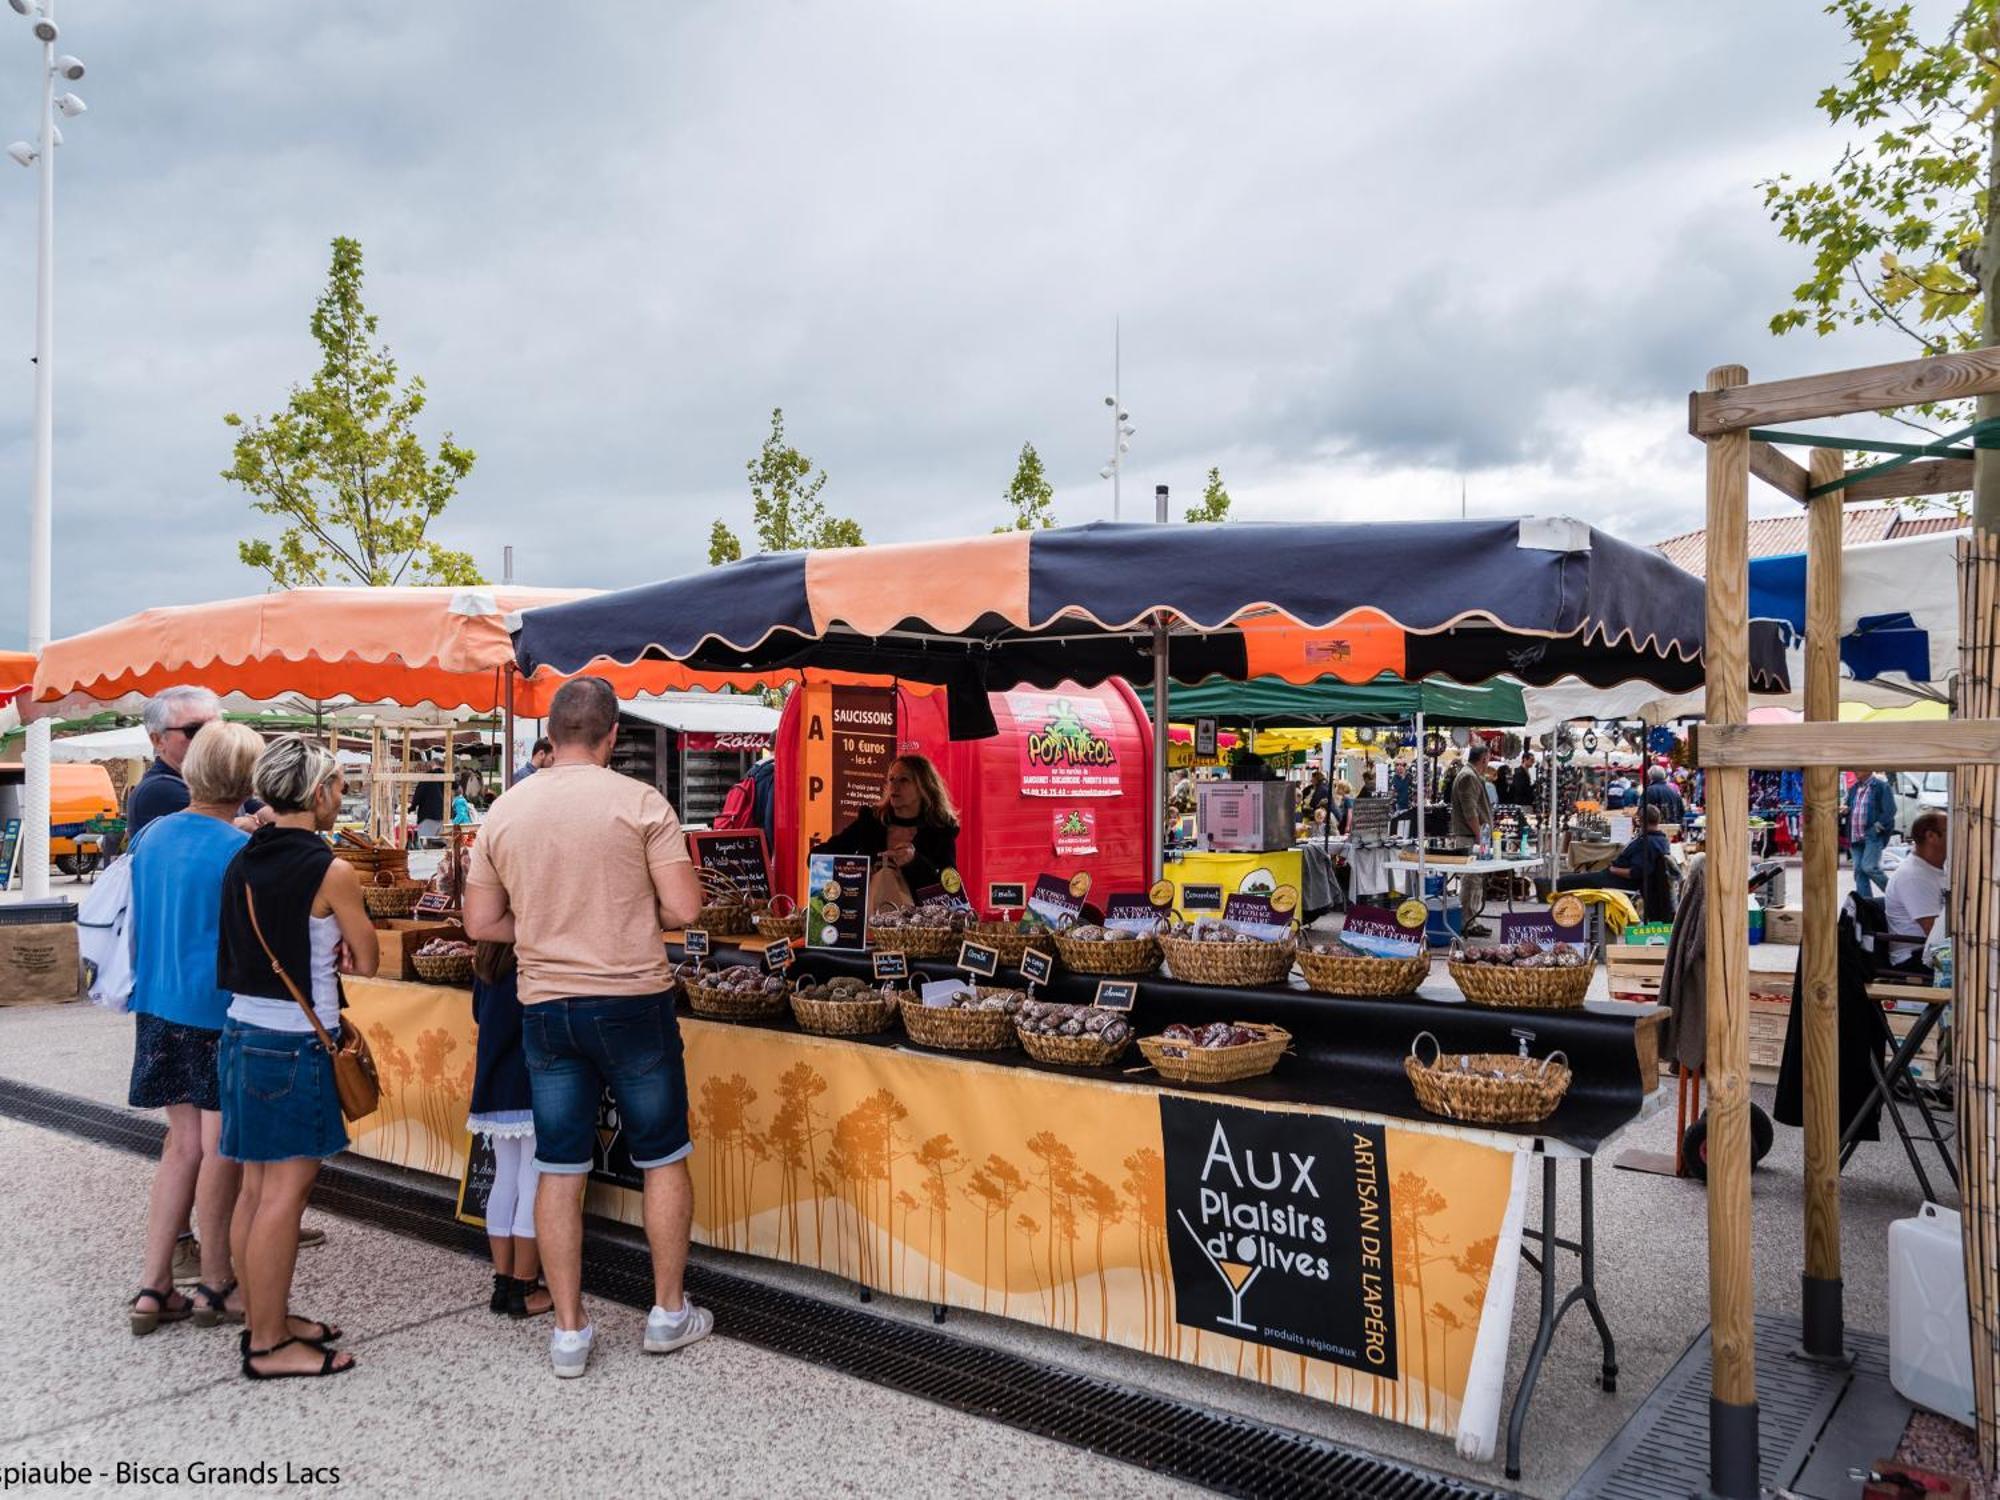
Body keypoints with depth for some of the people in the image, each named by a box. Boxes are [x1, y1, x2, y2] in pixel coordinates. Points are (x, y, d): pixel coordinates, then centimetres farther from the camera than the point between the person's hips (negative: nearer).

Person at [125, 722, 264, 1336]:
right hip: (221, 1015, -6)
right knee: (220, 1149, 5)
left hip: (159, 1008, 6)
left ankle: (153, 1289, 16)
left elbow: (136, 926, 15)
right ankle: (214, 1286, 17)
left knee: (183, 1143, 14)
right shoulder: (240, 851, -17)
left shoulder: (151, 837, 4)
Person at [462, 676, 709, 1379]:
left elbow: (481, 923, 7)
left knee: (557, 1170, 12)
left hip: (545, 1008, 4)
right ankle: (669, 1313, 24)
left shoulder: (503, 812, 2)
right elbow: (684, 908, -14)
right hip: (633, 1003, -3)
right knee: (664, 1158, 13)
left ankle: (568, 1332, 20)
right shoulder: (640, 802, -11)